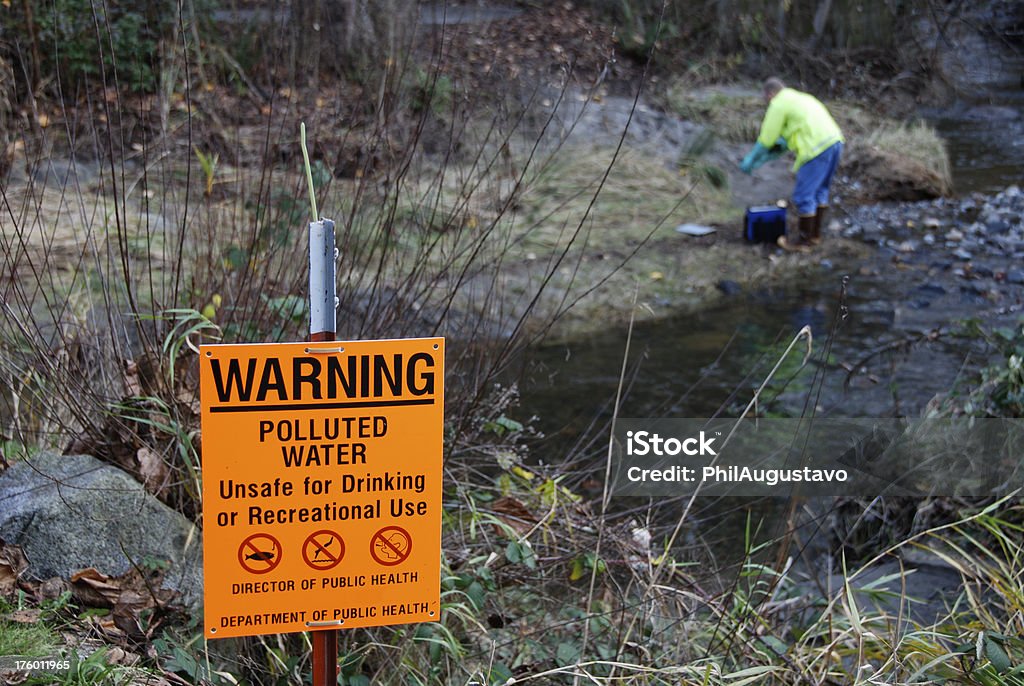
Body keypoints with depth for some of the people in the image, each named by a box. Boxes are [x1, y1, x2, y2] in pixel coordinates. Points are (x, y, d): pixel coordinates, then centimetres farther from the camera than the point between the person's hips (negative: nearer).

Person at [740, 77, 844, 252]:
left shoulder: (778, 105, 0)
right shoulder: (799, 98, 28)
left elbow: (766, 140, 3)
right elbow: (786, 140, 31)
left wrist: (750, 160, 16)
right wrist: (762, 160, 31)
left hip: (818, 150, -9)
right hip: (834, 142, 9)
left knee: (803, 196, 2)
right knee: (819, 191, 21)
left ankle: (803, 241, 11)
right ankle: (815, 234, 31)